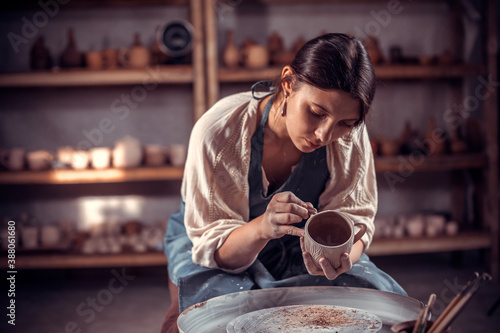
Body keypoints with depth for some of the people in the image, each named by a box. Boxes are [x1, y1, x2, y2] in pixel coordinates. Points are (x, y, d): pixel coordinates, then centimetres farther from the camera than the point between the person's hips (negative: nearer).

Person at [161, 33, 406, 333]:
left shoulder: (350, 136, -20)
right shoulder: (219, 131, -30)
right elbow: (214, 248, -27)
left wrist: (342, 256, -39)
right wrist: (262, 228, -50)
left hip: (297, 247, 3)